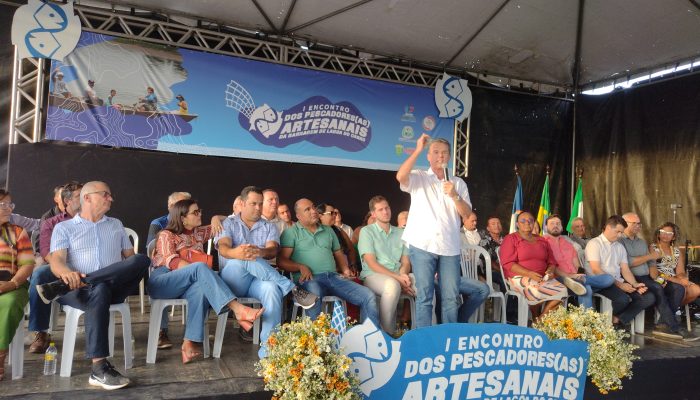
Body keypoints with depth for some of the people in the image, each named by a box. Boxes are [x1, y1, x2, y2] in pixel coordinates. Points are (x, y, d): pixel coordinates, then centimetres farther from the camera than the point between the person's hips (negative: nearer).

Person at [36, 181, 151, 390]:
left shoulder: (116, 225, 27)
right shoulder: (64, 227, 15)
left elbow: (131, 257, 23)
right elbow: (56, 261, -2)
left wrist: (134, 270, -2)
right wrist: (68, 273, -26)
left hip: (115, 286, 3)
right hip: (79, 290, -3)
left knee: (142, 259, -29)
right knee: (99, 291, -41)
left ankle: (62, 287, -33)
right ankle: (99, 368, -42)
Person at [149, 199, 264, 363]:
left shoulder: (200, 233, 22)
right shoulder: (166, 235, 6)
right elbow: (172, 261, -12)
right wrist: (198, 270, -24)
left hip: (184, 287, 4)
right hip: (161, 283, -4)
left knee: (201, 288, -35)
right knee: (200, 267, -33)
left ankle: (190, 343, -39)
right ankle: (238, 309, -47)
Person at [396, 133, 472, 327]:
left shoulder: (458, 183, 16)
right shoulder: (418, 177, 7)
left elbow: (467, 213, 8)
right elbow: (400, 176, -16)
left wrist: (454, 196, -10)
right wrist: (418, 150, -12)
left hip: (449, 247, 3)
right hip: (423, 245, -3)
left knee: (451, 297, 4)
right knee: (424, 296, 0)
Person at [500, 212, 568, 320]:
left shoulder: (542, 241, 19)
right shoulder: (510, 239, 1)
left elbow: (551, 261, 20)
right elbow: (507, 263, -9)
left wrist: (550, 270, -6)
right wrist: (529, 274, -20)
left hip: (542, 278, 6)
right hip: (520, 277, -5)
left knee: (562, 290, -22)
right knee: (535, 292, -35)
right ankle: (535, 320, -5)